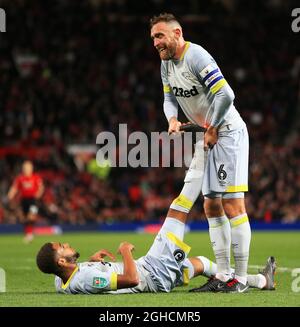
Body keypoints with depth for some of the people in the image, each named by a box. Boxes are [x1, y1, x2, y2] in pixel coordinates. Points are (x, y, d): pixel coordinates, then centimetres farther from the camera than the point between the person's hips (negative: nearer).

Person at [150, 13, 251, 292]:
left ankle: (241, 277, -9)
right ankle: (223, 275, 13)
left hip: (227, 131, -10)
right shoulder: (166, 64, 8)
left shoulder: (196, 57, -21)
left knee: (232, 204, -11)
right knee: (212, 207, 9)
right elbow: (169, 98, 16)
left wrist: (212, 130, -16)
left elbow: (225, 95, -26)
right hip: (207, 136, 10)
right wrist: (173, 119, -6)